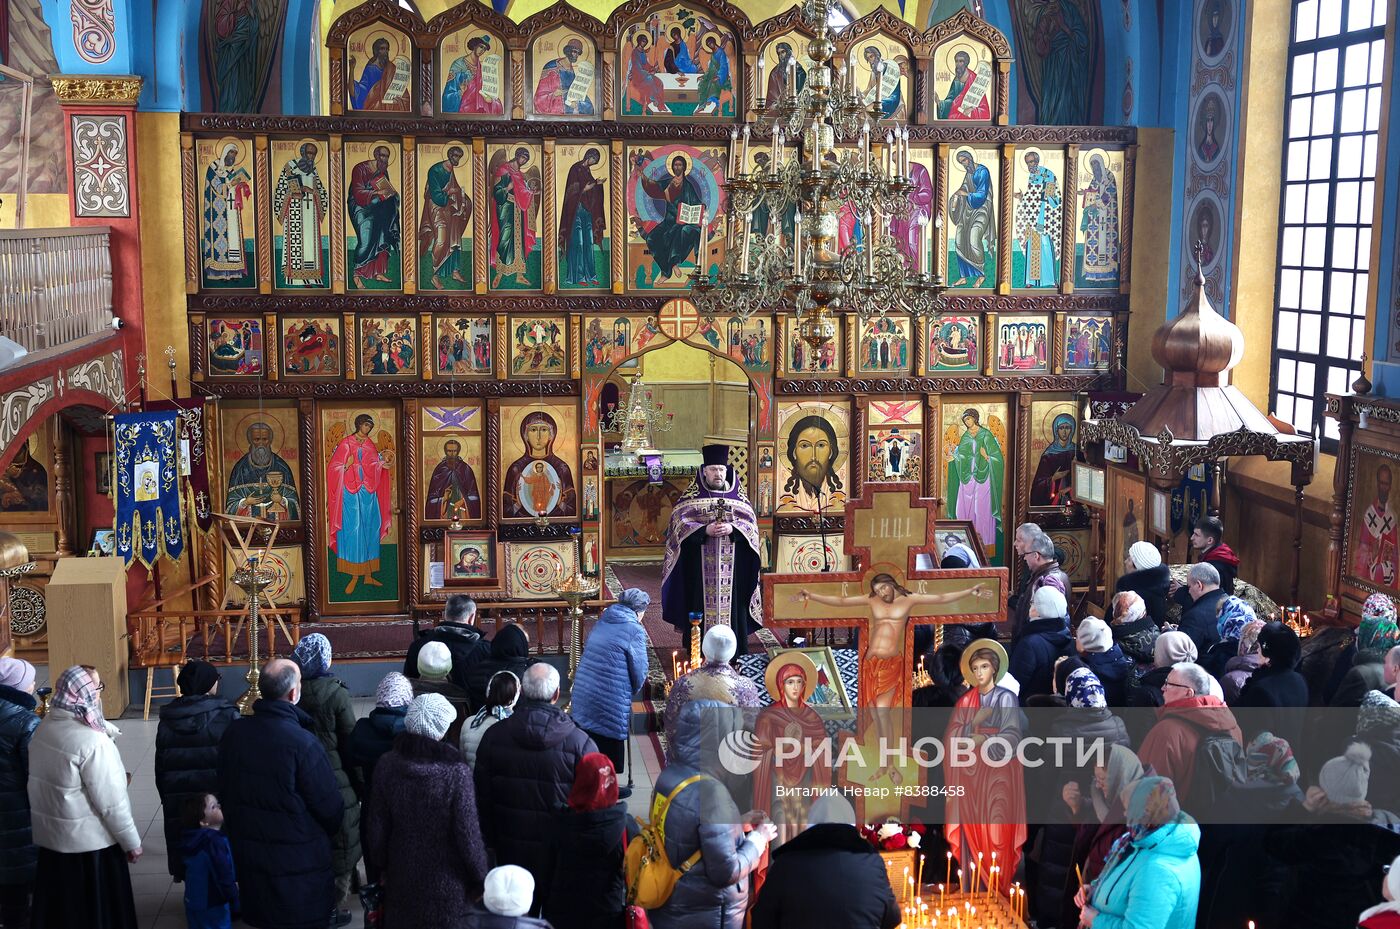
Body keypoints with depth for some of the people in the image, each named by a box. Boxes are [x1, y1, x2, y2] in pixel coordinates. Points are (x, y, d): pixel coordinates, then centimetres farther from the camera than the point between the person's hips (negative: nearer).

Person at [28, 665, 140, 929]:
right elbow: (111, 801, -20)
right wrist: (131, 842, -9)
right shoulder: (92, 742, -25)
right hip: (90, 840, -7)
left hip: (49, 834, 7)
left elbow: (49, 781, 8)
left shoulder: (44, 728, -2)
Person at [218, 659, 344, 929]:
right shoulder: (303, 743, -25)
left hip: (248, 849, 6)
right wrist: (334, 826, 5)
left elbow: (224, 791, 8)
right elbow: (328, 803, -17)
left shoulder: (233, 733, -6)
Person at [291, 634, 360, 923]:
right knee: (339, 848, 9)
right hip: (335, 781, -4)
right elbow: (350, 743, -10)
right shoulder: (335, 694, -15)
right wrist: (359, 784, 1)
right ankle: (334, 905, 16)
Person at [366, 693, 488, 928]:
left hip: (402, 877, 4)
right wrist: (480, 878, -2)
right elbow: (468, 835, -16)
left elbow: (377, 827, -1)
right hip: (446, 882, -3)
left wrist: (381, 866, 14)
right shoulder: (456, 772, -22)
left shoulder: (388, 764, -11)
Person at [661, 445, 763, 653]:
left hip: (731, 565, 2)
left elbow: (750, 522, 5)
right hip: (700, 565, -1)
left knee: (730, 602, 0)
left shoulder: (737, 494, 9)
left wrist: (732, 528, -15)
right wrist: (705, 530, -18)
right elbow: (679, 523, -4)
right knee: (702, 603, -3)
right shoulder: (691, 495, 4)